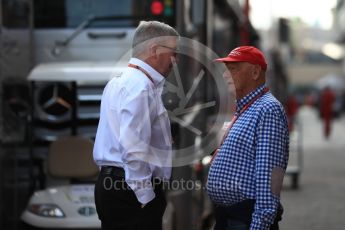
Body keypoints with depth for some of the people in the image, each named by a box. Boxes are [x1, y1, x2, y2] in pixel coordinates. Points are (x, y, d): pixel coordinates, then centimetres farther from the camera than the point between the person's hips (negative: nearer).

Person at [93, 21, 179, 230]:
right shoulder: (140, 87, -15)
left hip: (111, 184, 10)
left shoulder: (118, 82, 17)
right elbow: (134, 149, -23)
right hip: (133, 189, -10)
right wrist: (146, 198, -19)